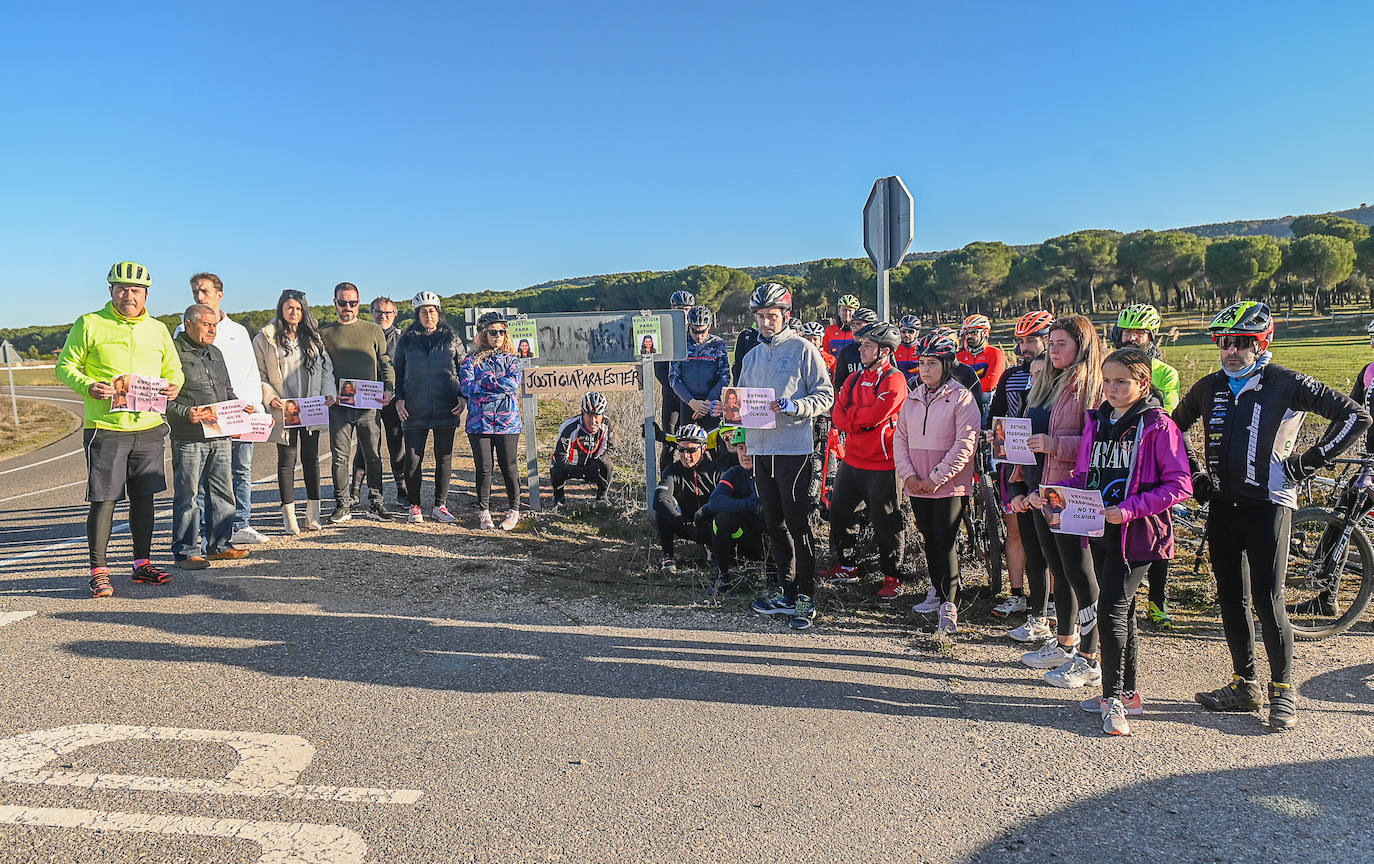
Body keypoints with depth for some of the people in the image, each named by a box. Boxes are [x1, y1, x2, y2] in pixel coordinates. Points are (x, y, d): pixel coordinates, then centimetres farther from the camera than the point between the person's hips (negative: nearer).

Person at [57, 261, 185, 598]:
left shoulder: (157, 329, 13)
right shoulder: (89, 324, 1)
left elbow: (173, 369, 21)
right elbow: (65, 366, 3)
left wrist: (173, 386, -2)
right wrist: (88, 386, -17)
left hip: (148, 427, 4)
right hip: (105, 428, -4)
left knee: (144, 498, 11)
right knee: (103, 500, -3)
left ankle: (143, 563, 22)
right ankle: (99, 571, 7)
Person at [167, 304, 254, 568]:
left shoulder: (215, 353, 19)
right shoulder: (174, 353, -7)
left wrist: (239, 407, 11)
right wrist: (186, 413, -24)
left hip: (220, 435, 8)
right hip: (188, 437, -8)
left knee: (222, 492, 11)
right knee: (187, 495, -2)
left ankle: (219, 545, 21)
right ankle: (185, 552, 5)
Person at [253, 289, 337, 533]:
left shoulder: (313, 337, 11)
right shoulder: (265, 338, 0)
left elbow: (326, 367, 13)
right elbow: (258, 374, 0)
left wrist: (329, 393, 0)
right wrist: (270, 397, -13)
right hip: (284, 411, -3)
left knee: (311, 458, 7)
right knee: (287, 461, 0)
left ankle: (313, 513, 14)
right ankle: (289, 516, 7)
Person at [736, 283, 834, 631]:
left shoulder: (802, 349, -2)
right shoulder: (752, 356, 18)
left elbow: (825, 396, -6)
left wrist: (794, 406, -21)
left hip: (793, 449, -6)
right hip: (760, 448, 7)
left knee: (798, 523, -5)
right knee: (774, 524, 11)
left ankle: (806, 595, 4)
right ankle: (787, 591, 21)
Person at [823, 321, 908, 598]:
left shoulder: (894, 380, -10)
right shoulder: (854, 379, 13)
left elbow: (875, 415, -22)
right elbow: (838, 416, 4)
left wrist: (850, 414, -6)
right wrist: (862, 420, -14)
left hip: (881, 465, -8)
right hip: (852, 459, 8)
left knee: (885, 523, 0)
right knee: (838, 513, 14)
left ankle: (892, 577, 13)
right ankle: (845, 566, 30)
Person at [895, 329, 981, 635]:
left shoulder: (961, 398, -7)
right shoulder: (913, 398, 10)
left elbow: (965, 444, -13)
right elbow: (900, 438, 10)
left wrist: (936, 478, -15)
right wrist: (908, 474, -4)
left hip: (949, 485, -6)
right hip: (917, 485, 6)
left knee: (945, 542, -8)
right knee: (929, 540, 15)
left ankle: (949, 607, -3)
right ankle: (937, 591, 31)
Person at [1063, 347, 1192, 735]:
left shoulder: (1158, 426, -9)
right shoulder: (1097, 421, 10)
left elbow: (1180, 484, -13)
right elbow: (1083, 475, 17)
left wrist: (1129, 509, -22)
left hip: (1136, 533, -7)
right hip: (1100, 531, 7)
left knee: (1111, 611, -10)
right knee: (1121, 611, 15)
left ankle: (1114, 698, 2)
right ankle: (1127, 692, 26)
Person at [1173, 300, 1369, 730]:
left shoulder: (1286, 384, -6)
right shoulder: (1209, 387, 9)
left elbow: (1356, 417, -7)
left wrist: (1307, 463, -8)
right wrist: (1190, 477, 14)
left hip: (1268, 505, -5)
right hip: (1222, 505, 5)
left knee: (1267, 601, -6)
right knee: (1231, 599, 10)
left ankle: (1283, 690, 10)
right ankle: (1244, 685, 21)